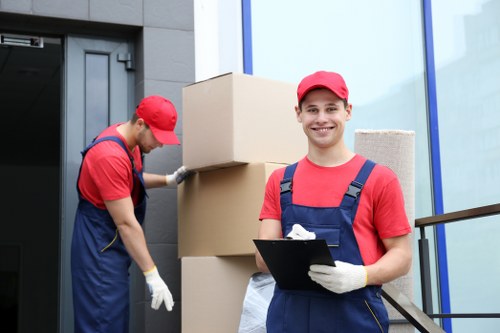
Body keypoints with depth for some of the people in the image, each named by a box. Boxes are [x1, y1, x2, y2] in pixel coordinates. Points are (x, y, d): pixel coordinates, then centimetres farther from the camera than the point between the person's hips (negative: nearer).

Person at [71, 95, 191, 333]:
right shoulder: (110, 156, -26)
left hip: (114, 245, 10)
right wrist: (152, 275, -25)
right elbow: (126, 223, -27)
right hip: (100, 247, -10)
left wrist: (168, 180, 9)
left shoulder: (128, 140, 3)